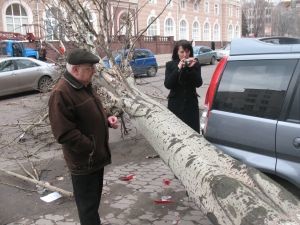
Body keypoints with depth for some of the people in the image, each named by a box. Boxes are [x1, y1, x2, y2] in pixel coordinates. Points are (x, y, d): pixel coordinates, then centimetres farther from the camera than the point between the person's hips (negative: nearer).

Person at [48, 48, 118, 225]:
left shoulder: (85, 85, 7)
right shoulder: (61, 94, -23)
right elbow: (64, 134, -26)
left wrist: (107, 119, 2)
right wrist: (91, 147, -20)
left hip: (97, 155, 9)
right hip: (83, 160, -9)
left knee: (94, 197, 25)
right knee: (88, 203, 6)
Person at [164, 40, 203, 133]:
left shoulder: (195, 64, 1)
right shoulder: (170, 65, -1)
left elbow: (198, 83, -7)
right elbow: (167, 85, -11)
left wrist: (192, 68, -19)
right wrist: (178, 69, -19)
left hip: (191, 103, 1)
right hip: (175, 104, -1)